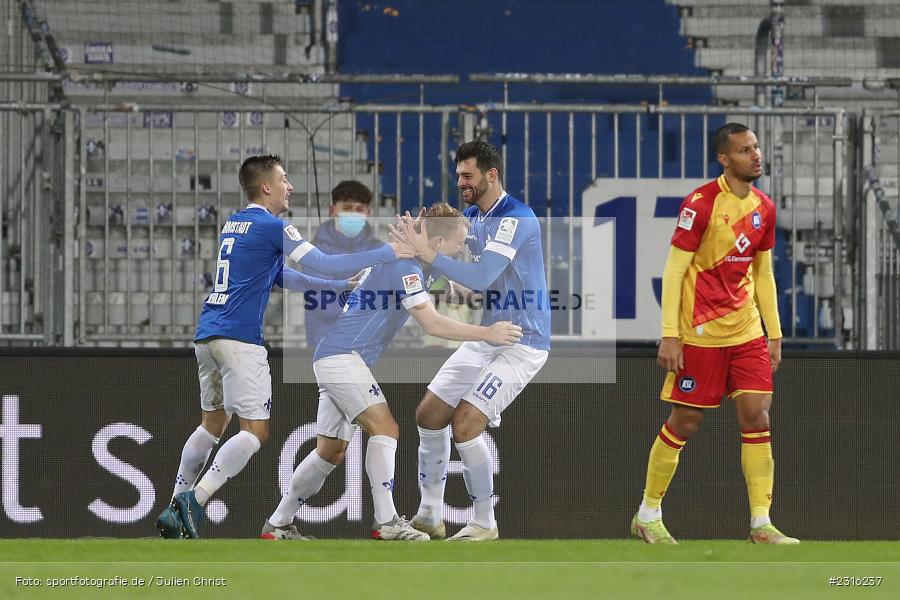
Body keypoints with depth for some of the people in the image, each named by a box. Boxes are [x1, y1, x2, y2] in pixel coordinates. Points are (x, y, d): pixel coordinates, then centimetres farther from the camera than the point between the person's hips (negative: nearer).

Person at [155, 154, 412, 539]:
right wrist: (386, 254, -2)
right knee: (255, 431, -7)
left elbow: (281, 278, 27)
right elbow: (324, 264, -9)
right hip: (239, 339, -9)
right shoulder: (271, 227, -7)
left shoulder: (232, 225, 20)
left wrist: (341, 285, 28)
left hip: (206, 335, 9)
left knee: (213, 424, 19)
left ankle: (175, 507, 19)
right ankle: (195, 500, -19)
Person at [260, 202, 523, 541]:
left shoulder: (404, 261, 15)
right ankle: (386, 523, -22)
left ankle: (278, 525, 16)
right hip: (342, 357, -10)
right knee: (385, 428, -16)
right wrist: (487, 334, -18)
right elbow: (432, 324, -21)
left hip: (333, 359, 10)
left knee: (331, 451, 11)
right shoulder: (405, 267, -15)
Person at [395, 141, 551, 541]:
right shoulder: (472, 216, 8)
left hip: (521, 343, -9)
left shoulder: (516, 218, -20)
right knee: (429, 415, 8)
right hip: (485, 339, 9)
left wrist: (427, 253, -27)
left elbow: (481, 277, -30)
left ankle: (485, 524, -4)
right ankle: (429, 516, 19)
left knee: (465, 424, -18)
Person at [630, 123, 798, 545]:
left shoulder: (763, 208, 7)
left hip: (747, 332, 5)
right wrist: (669, 335, -16)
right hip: (700, 332, -5)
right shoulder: (701, 203, -13)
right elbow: (674, 270, -12)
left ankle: (761, 524, -1)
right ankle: (648, 514, 17)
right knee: (685, 423, 2)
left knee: (757, 417, -3)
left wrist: (774, 334, 14)